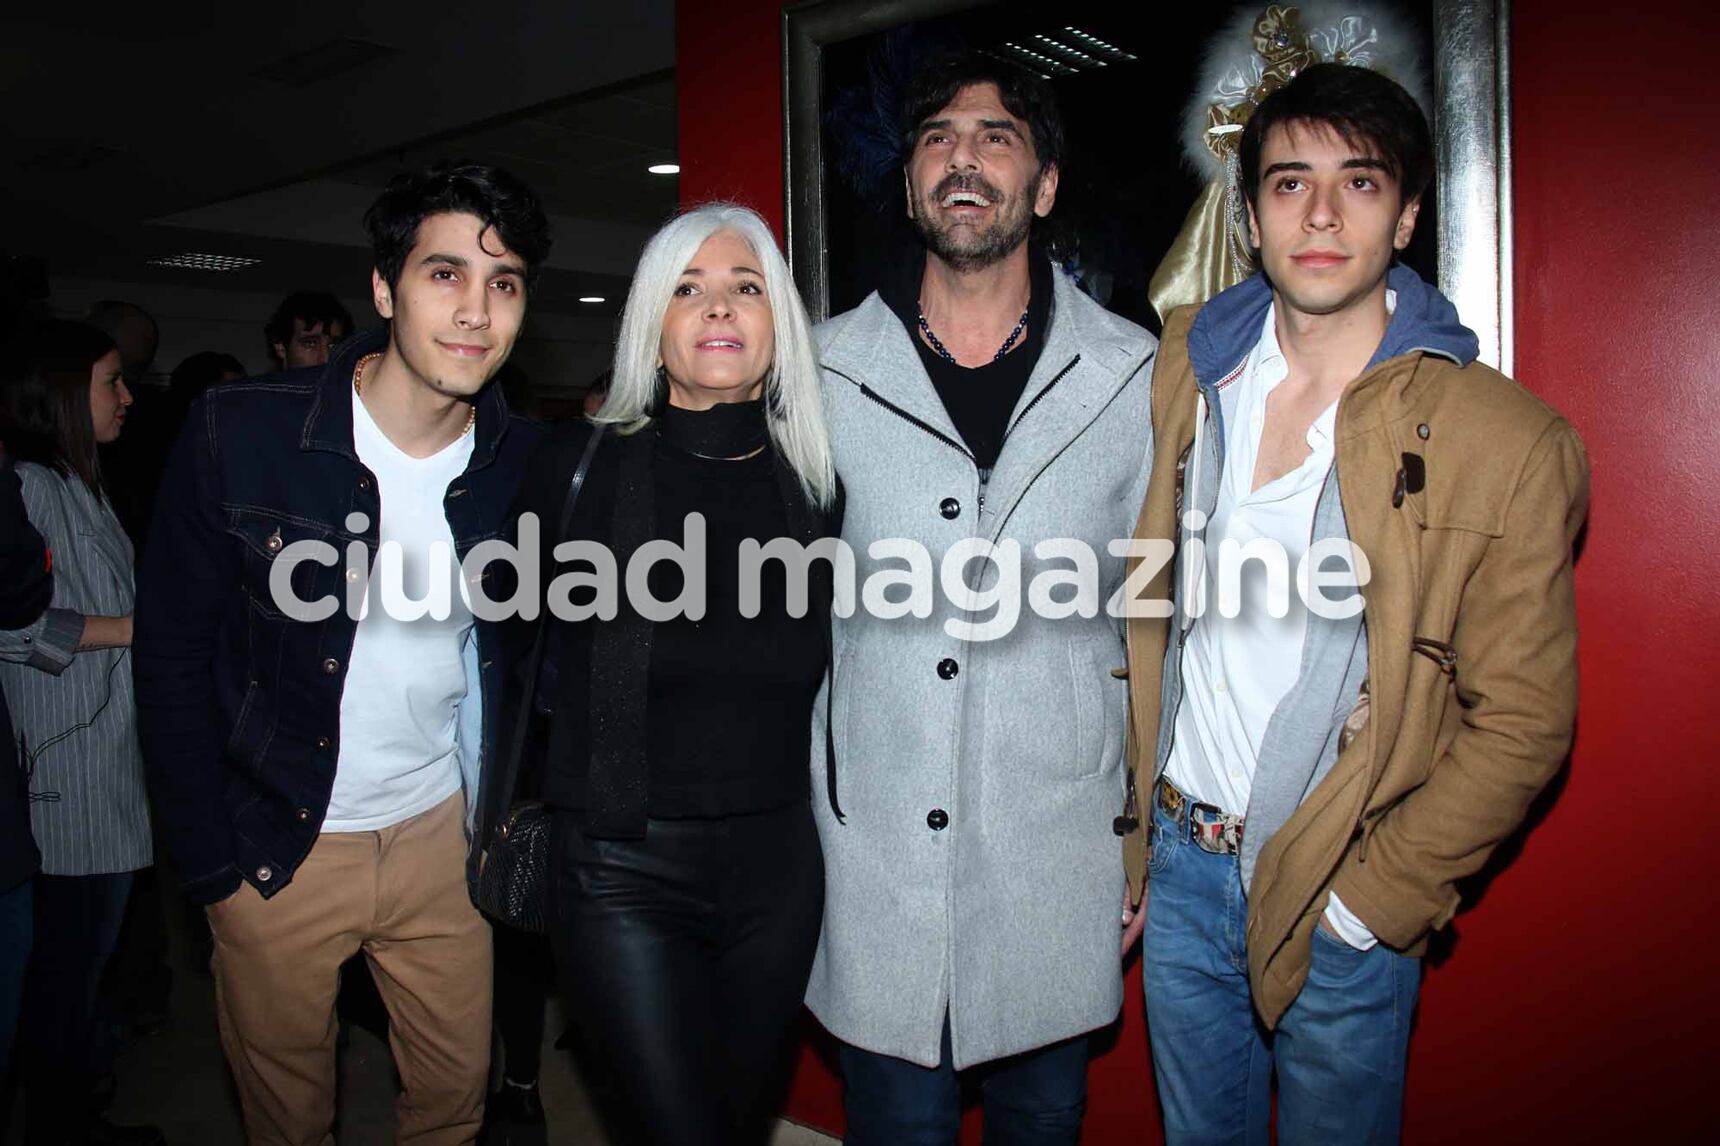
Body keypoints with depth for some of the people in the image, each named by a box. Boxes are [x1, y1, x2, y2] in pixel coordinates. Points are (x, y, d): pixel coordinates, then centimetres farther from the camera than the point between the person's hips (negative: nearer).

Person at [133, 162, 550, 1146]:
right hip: (275, 846, -2)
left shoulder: (526, 465, -6)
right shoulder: (238, 434, -15)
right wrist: (213, 861, -9)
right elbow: (173, 654, -9)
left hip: (440, 833, 2)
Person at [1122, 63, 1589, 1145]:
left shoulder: (1510, 440, -13)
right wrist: (1142, 807, 7)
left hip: (1344, 900, -3)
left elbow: (1522, 724, -9)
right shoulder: (1185, 369, 0)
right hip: (1182, 860, 4)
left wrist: (1370, 897, -11)